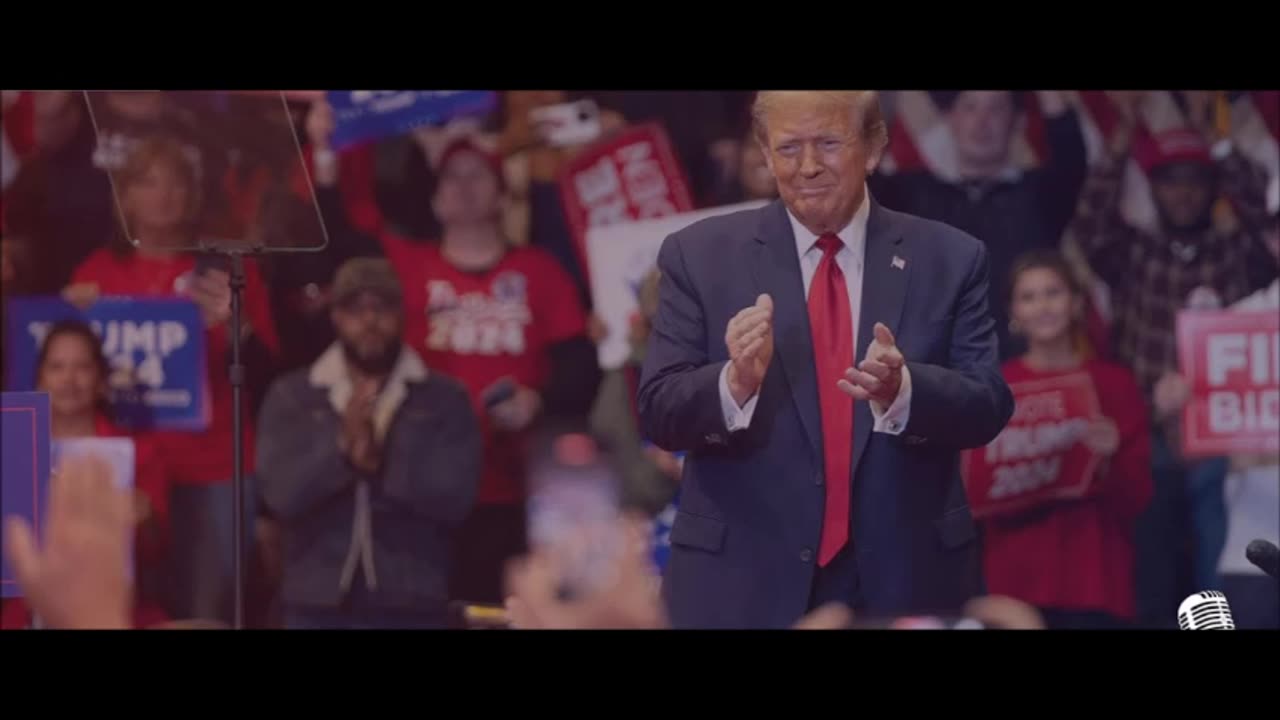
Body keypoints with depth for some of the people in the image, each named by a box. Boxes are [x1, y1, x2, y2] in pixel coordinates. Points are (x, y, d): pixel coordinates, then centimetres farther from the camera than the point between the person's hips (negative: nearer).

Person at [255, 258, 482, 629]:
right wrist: (341, 446, -18)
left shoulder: (444, 398, 5)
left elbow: (454, 495, -6)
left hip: (411, 608, 0)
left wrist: (381, 463, -15)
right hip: (316, 605, 0)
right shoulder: (291, 396, 7)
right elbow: (281, 492, -6)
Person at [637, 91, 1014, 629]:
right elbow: (658, 413, -6)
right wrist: (735, 382, -25)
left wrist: (901, 389, -24)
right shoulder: (699, 256, 0)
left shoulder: (950, 259, 2)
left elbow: (989, 407, -5)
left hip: (906, 581, 1)